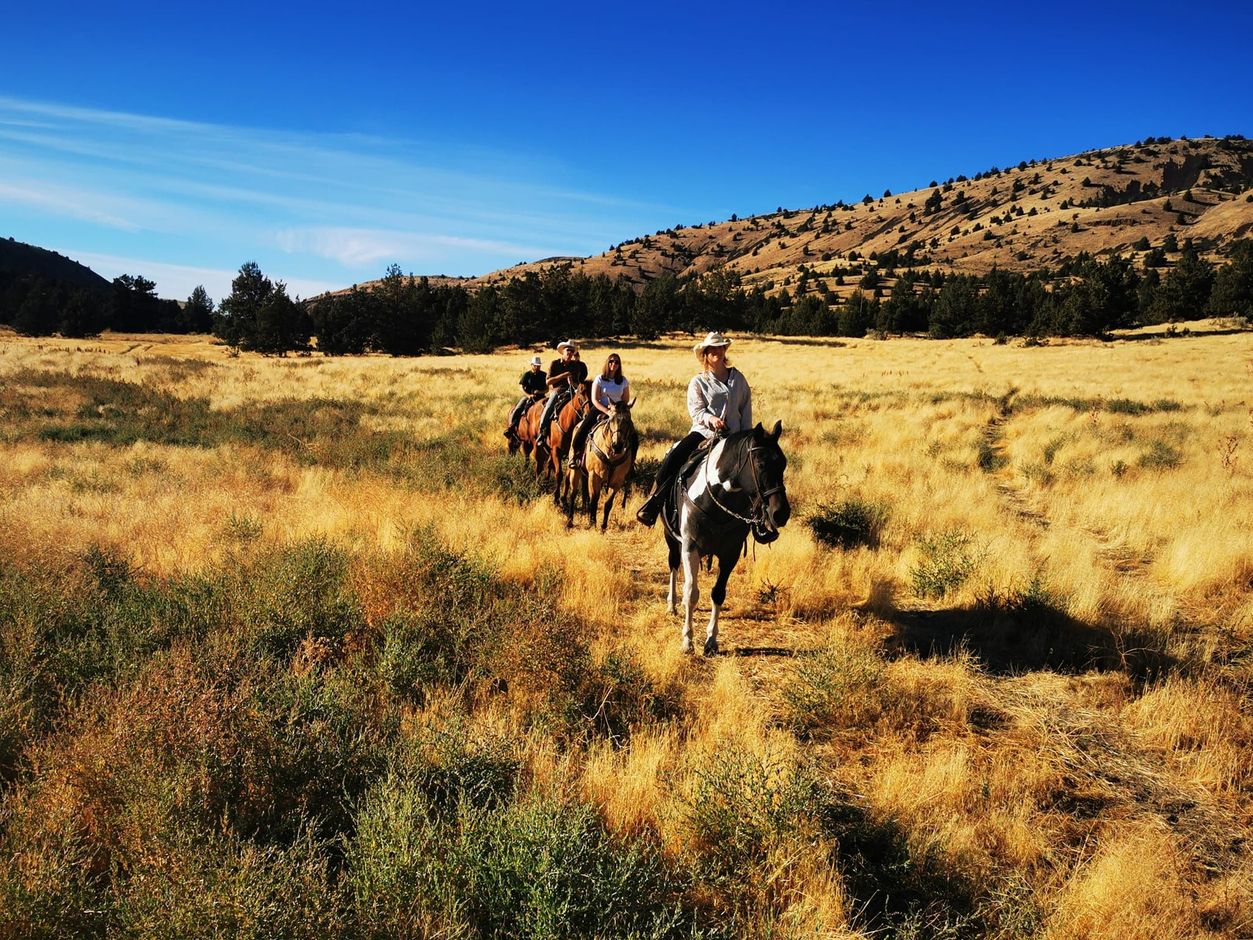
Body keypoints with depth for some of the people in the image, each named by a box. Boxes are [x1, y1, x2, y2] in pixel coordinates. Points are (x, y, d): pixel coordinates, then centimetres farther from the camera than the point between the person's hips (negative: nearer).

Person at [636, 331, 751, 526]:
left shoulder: (738, 378, 11)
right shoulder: (698, 382, 6)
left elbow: (746, 407, 13)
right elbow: (696, 411, -1)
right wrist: (710, 418, -23)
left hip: (732, 436, 2)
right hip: (703, 431, -1)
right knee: (672, 459, -22)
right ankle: (652, 504, -17)